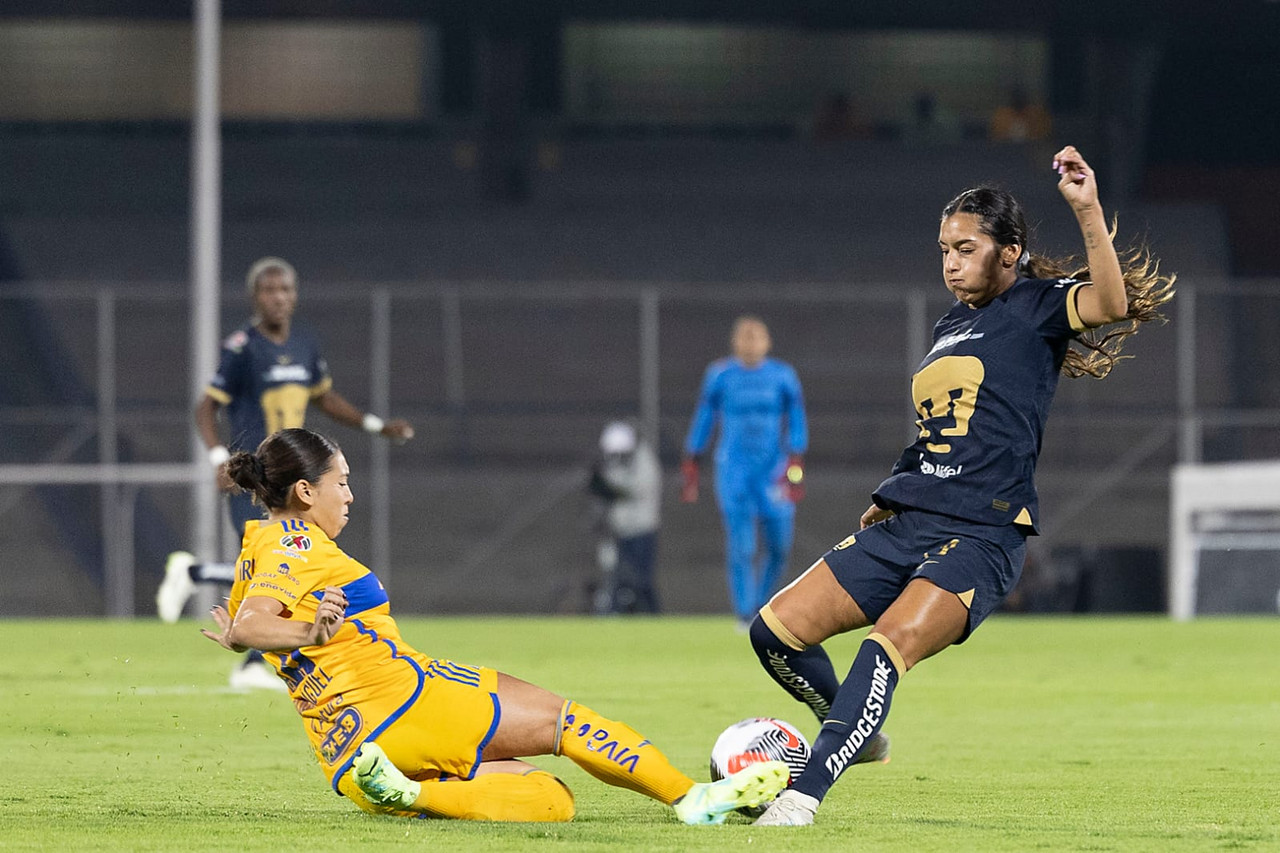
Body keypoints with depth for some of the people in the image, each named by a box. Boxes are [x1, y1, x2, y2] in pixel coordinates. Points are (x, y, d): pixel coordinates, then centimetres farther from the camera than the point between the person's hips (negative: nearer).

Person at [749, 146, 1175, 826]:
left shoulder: (1034, 306, 1)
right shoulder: (948, 329, 22)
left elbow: (1113, 303, -20)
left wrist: (1088, 209, -30)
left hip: (980, 537, -8)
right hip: (903, 527, 8)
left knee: (891, 641, -31)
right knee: (776, 629, -2)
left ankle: (804, 794, -36)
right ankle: (856, 732, 21)